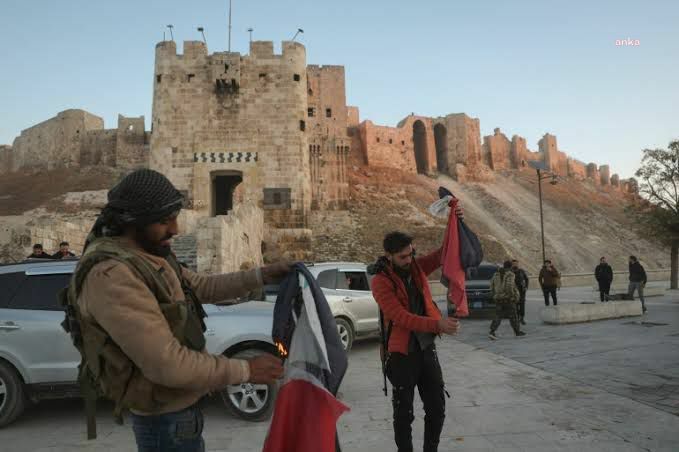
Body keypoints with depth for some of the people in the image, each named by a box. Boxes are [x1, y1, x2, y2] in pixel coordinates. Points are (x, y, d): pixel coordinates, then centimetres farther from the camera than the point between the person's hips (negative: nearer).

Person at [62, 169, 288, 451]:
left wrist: (262, 275, 1)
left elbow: (201, 286, 12)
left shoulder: (150, 256, 2)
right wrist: (245, 370, -24)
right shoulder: (110, 275, -30)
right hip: (164, 417, -9)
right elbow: (167, 364, -33)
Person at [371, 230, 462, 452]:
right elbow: (402, 317, -25)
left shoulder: (416, 267, 2)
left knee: (437, 408, 14)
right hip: (402, 354, -5)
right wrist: (437, 325, -36)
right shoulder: (381, 281, -15)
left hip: (427, 348, 5)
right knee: (404, 413, 7)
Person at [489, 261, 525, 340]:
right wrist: (514, 295, -12)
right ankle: (517, 331, 26)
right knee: (512, 316, 11)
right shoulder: (510, 274, -10)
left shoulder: (496, 274, 9)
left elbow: (492, 286, 9)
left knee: (498, 317, 3)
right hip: (508, 298, -5)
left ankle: (492, 332, -13)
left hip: (498, 298, 5)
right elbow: (509, 286, -22)